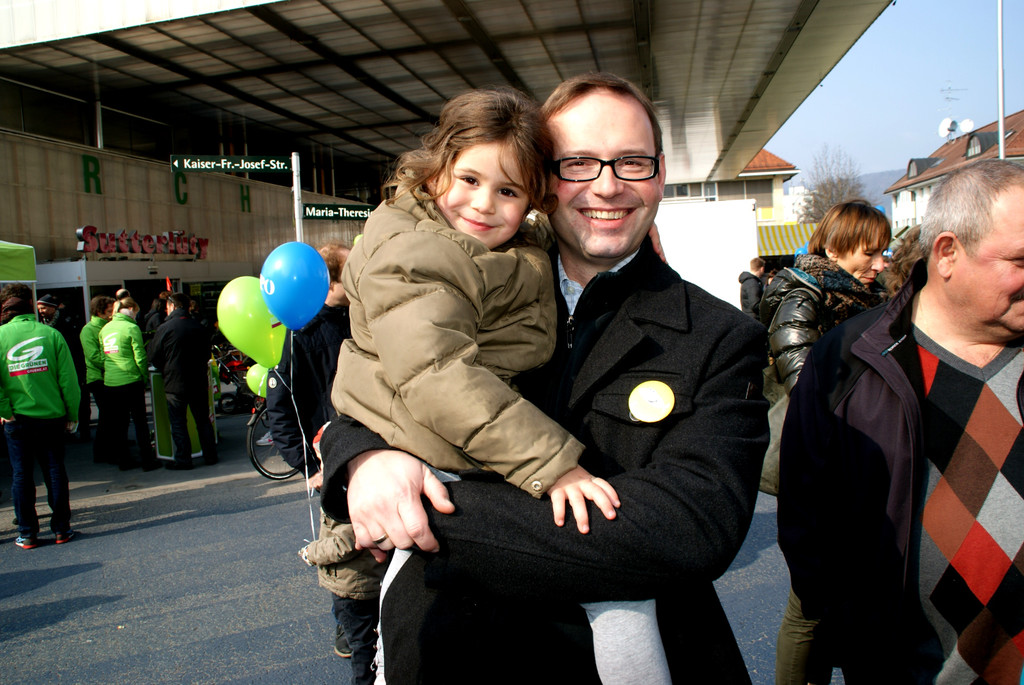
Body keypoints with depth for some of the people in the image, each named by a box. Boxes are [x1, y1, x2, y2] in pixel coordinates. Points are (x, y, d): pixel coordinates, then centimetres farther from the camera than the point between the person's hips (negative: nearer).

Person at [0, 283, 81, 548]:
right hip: (51, 415, 0)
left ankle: (27, 533, 14)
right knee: (55, 471, 9)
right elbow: (68, 378, -7)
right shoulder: (51, 333, -5)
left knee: (21, 475, 9)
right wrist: (72, 415, 0)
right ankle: (61, 529, 14)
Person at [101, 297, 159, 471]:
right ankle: (147, 460, 5)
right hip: (130, 381, -6)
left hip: (110, 383, 6)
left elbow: (101, 357, 13)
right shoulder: (131, 328, -10)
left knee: (118, 423, 12)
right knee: (140, 421, 2)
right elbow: (140, 357, -11)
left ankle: (123, 460, 19)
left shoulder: (104, 329, 8)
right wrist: (144, 375, 0)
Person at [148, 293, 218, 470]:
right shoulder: (199, 327, 2)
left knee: (178, 423, 4)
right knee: (203, 420, 12)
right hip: (198, 382, 4)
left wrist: (166, 371, 15)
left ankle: (183, 460, 7)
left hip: (175, 384, -4)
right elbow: (206, 354, 13)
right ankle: (210, 456, 17)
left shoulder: (164, 328, -11)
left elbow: (153, 357, -3)